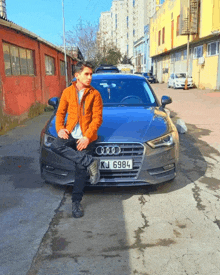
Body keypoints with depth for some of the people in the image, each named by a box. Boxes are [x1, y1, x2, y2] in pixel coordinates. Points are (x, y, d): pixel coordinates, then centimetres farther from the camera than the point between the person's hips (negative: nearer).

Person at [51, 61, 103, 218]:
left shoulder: (94, 94, -1)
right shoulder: (67, 92, 7)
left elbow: (97, 118, -6)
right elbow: (60, 113, 12)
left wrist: (87, 137, -18)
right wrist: (60, 128, -8)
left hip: (85, 137, -2)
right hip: (70, 133, 2)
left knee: (81, 169, -4)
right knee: (56, 145, -28)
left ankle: (76, 202, 12)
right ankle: (90, 163, -21)